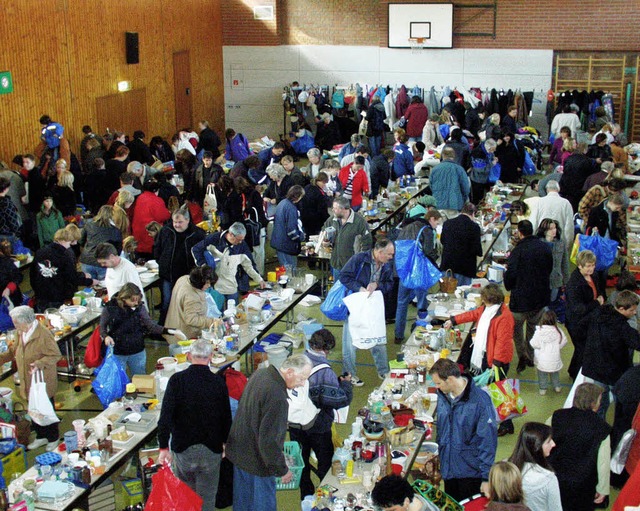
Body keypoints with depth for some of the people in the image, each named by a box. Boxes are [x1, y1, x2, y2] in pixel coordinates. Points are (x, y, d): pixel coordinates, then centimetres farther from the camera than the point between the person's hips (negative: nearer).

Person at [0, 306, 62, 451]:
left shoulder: (44, 334, -23)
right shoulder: (21, 333, 2)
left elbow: (56, 355, -21)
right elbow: (14, 351, 16)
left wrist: (39, 363, -33)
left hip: (43, 383, -7)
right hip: (29, 383, 7)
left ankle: (53, 439, 27)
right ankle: (41, 437, 37)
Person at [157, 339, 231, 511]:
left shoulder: (177, 380, -10)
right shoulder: (219, 382, -7)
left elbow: (166, 417, -14)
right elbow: (226, 417, 1)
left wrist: (163, 447, -7)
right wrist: (224, 441, 17)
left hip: (182, 447, 0)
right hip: (211, 449, 0)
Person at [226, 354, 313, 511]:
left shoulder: (260, 373, -3)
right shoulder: (277, 398, -33)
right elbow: (269, 440, -30)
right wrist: (282, 470, -16)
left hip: (238, 450, 9)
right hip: (257, 461, -9)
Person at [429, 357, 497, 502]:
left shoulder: (480, 401, -20)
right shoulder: (443, 395, 1)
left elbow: (488, 440, -17)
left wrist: (486, 477, -17)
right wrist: (438, 453, 16)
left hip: (471, 472, -6)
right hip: (448, 468, 6)